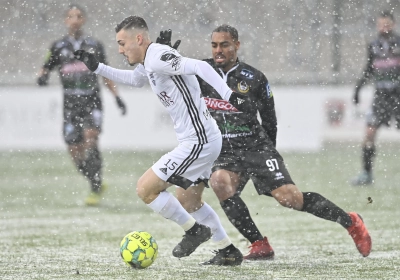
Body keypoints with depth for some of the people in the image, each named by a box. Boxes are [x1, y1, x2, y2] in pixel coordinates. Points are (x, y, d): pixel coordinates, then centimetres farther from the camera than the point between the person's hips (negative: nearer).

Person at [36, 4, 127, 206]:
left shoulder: (94, 45, 8)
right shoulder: (58, 46, 6)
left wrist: (117, 98, 11)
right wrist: (42, 78, -14)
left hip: (92, 102, -1)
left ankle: (95, 190, -17)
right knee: (75, 153, 0)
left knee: (90, 141, -22)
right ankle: (98, 184, 24)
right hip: (71, 104, 1)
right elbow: (45, 70, 9)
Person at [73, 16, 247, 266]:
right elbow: (135, 79, 37)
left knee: (145, 188, -7)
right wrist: (97, 67, 33)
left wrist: (229, 94, -38)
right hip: (205, 139, 11)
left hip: (197, 141, -11)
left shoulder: (158, 57, -17)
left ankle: (194, 230, 6)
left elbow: (200, 67, -29)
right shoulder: (147, 63, 13)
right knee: (190, 200, 24)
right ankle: (229, 252, 29)